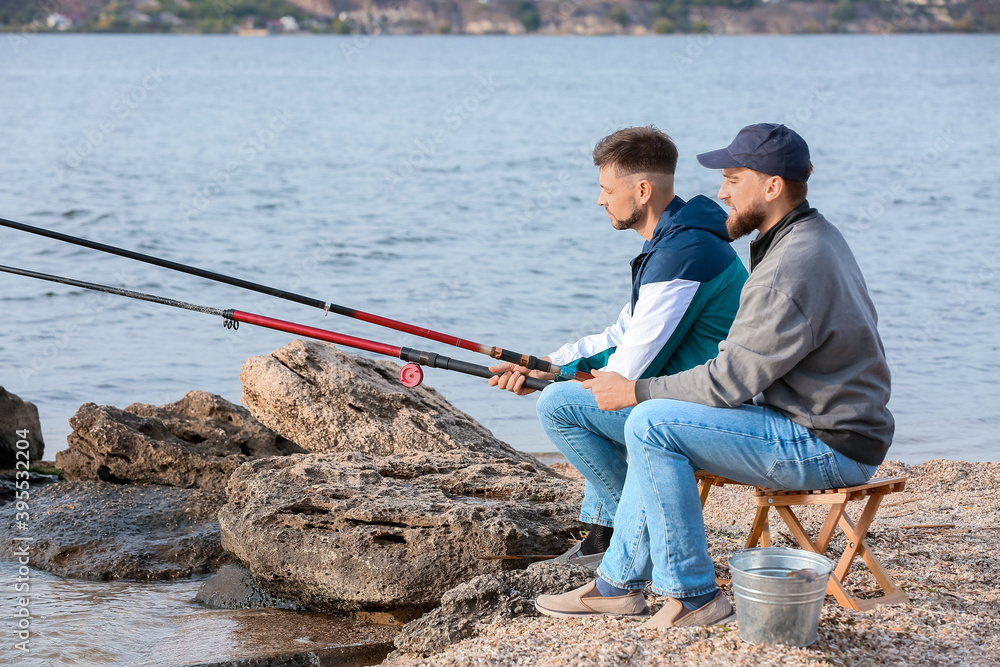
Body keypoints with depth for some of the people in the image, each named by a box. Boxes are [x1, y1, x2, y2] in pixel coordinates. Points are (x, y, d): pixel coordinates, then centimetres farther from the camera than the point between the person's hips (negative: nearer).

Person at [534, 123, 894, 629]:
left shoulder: (792, 270, -23)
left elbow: (731, 382, -21)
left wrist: (635, 391, -9)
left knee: (651, 424, -16)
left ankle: (693, 595, -9)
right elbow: (751, 356, 20)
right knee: (660, 428, 15)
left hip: (828, 448, -11)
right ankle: (618, 584, 18)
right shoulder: (813, 236, 11)